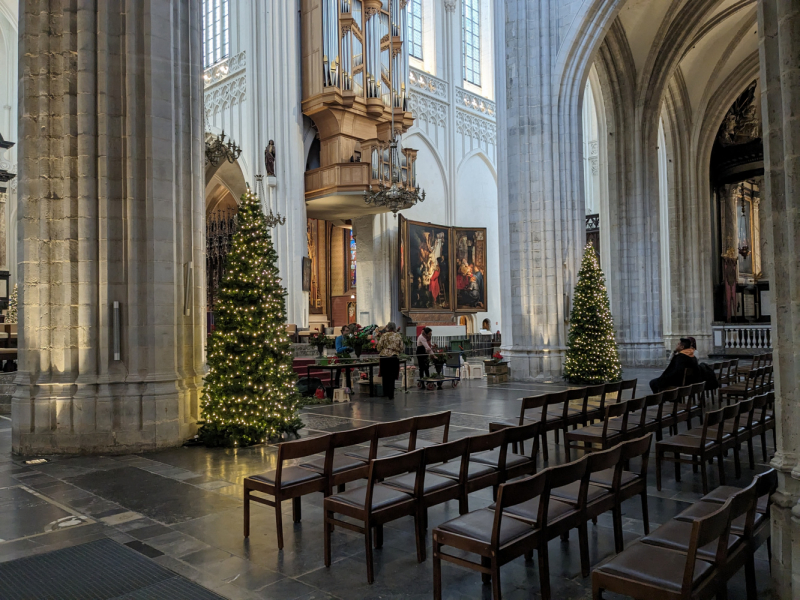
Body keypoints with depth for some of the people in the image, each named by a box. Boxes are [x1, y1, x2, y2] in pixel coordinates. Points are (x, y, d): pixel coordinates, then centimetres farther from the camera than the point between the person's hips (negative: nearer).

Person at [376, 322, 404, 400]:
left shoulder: (384, 335, -2)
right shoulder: (398, 336, 4)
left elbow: (379, 346, -2)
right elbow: (401, 348, 6)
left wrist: (379, 352, 18)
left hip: (384, 356, -1)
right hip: (395, 357, 1)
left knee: (385, 376, 12)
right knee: (392, 377, 5)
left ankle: (385, 393, 19)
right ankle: (390, 395, 3)